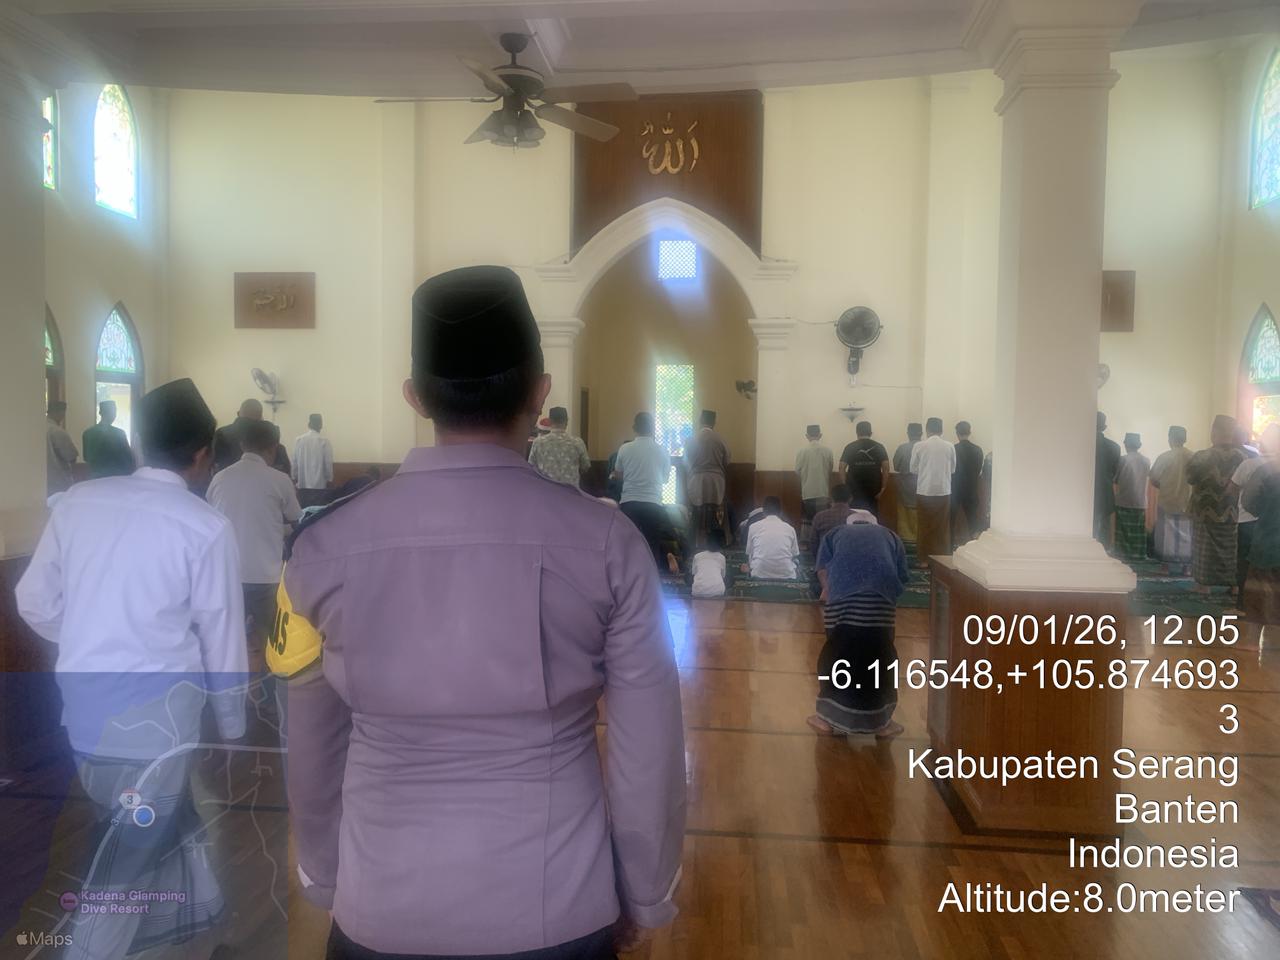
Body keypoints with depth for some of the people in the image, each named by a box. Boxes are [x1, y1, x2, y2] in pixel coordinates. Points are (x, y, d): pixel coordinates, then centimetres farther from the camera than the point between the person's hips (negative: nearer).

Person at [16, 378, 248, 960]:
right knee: (128, 861, 9)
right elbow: (222, 638, -6)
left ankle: (194, 908, 47)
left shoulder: (77, 500, -1)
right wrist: (232, 724, 7)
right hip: (153, 713, -7)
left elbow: (36, 603, 6)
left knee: (168, 812, 27)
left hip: (83, 703, 7)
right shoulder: (206, 528, -14)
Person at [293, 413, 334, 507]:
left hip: (302, 484, 3)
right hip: (320, 484, -3)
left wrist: (294, 478, 17)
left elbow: (295, 461, 4)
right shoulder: (324, 440, -8)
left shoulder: (298, 440, 1)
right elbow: (328, 462, -6)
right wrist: (330, 479, 5)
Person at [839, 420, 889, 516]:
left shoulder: (850, 447, 0)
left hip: (855, 492, -1)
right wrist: (883, 488, -2)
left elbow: (842, 468, -5)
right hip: (873, 491, 1)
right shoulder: (879, 447, 2)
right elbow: (886, 468, -4)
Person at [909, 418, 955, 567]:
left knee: (924, 526, 7)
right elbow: (952, 469, 9)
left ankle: (924, 559, 8)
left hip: (924, 491, -1)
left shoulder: (919, 446, -5)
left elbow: (913, 469, 2)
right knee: (943, 527, 10)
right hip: (944, 491, 1)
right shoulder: (949, 447, -1)